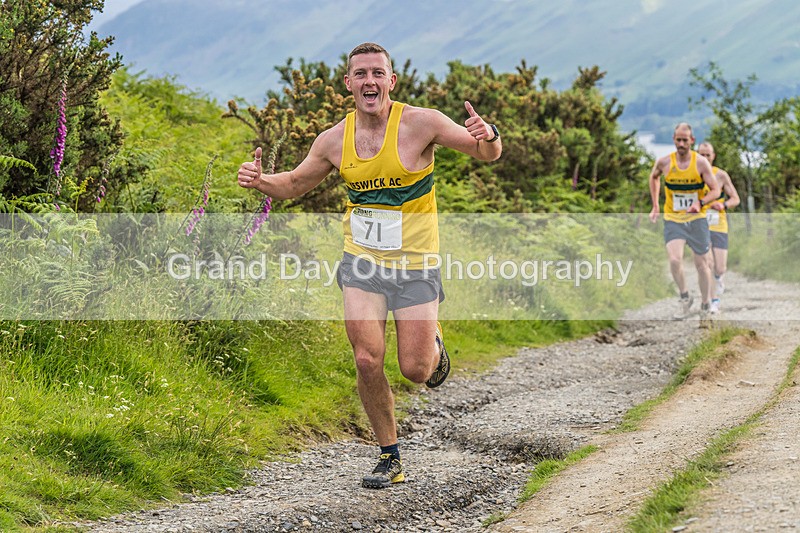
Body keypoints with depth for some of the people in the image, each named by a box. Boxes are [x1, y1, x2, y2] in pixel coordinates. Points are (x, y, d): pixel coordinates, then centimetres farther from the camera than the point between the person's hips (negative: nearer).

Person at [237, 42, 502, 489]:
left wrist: (488, 136, -35)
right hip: (362, 264, 3)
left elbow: (488, 154, -11)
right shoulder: (335, 140, -1)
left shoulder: (420, 123, -13)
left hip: (414, 266, -2)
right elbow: (294, 185, 14)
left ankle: (434, 343, 37)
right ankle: (391, 459, 9)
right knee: (367, 361, -9)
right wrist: (260, 181, -8)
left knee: (416, 369, -2)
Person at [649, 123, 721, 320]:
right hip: (672, 219, 0)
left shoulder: (701, 163, -8)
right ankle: (685, 298, 1)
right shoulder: (664, 162, -4)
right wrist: (655, 206, 15)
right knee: (674, 260, -21)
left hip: (697, 219, 0)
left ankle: (706, 304, 24)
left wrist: (700, 203, -25)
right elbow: (654, 178, 19)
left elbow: (715, 191, -6)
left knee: (702, 264, 6)